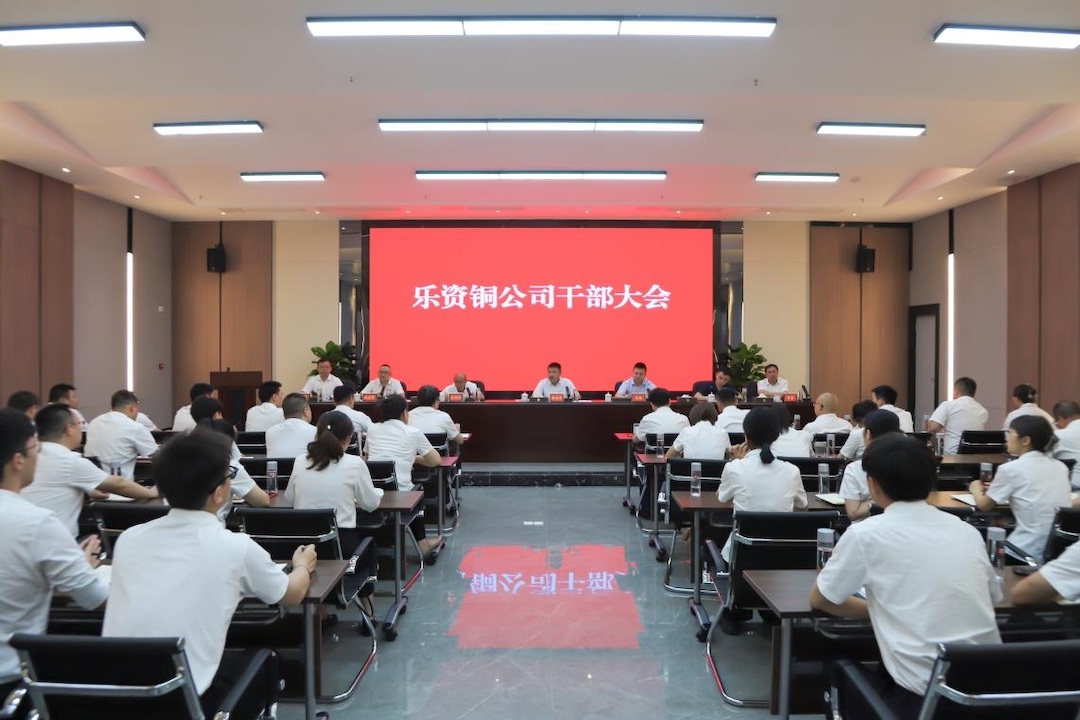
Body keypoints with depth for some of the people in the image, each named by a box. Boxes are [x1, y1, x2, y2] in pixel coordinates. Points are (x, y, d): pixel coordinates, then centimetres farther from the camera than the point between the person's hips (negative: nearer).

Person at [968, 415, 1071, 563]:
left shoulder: (1010, 469, -10)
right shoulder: (1060, 466, 7)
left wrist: (976, 489, 24)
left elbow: (984, 505, 3)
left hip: (1029, 553, -6)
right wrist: (996, 489, 30)